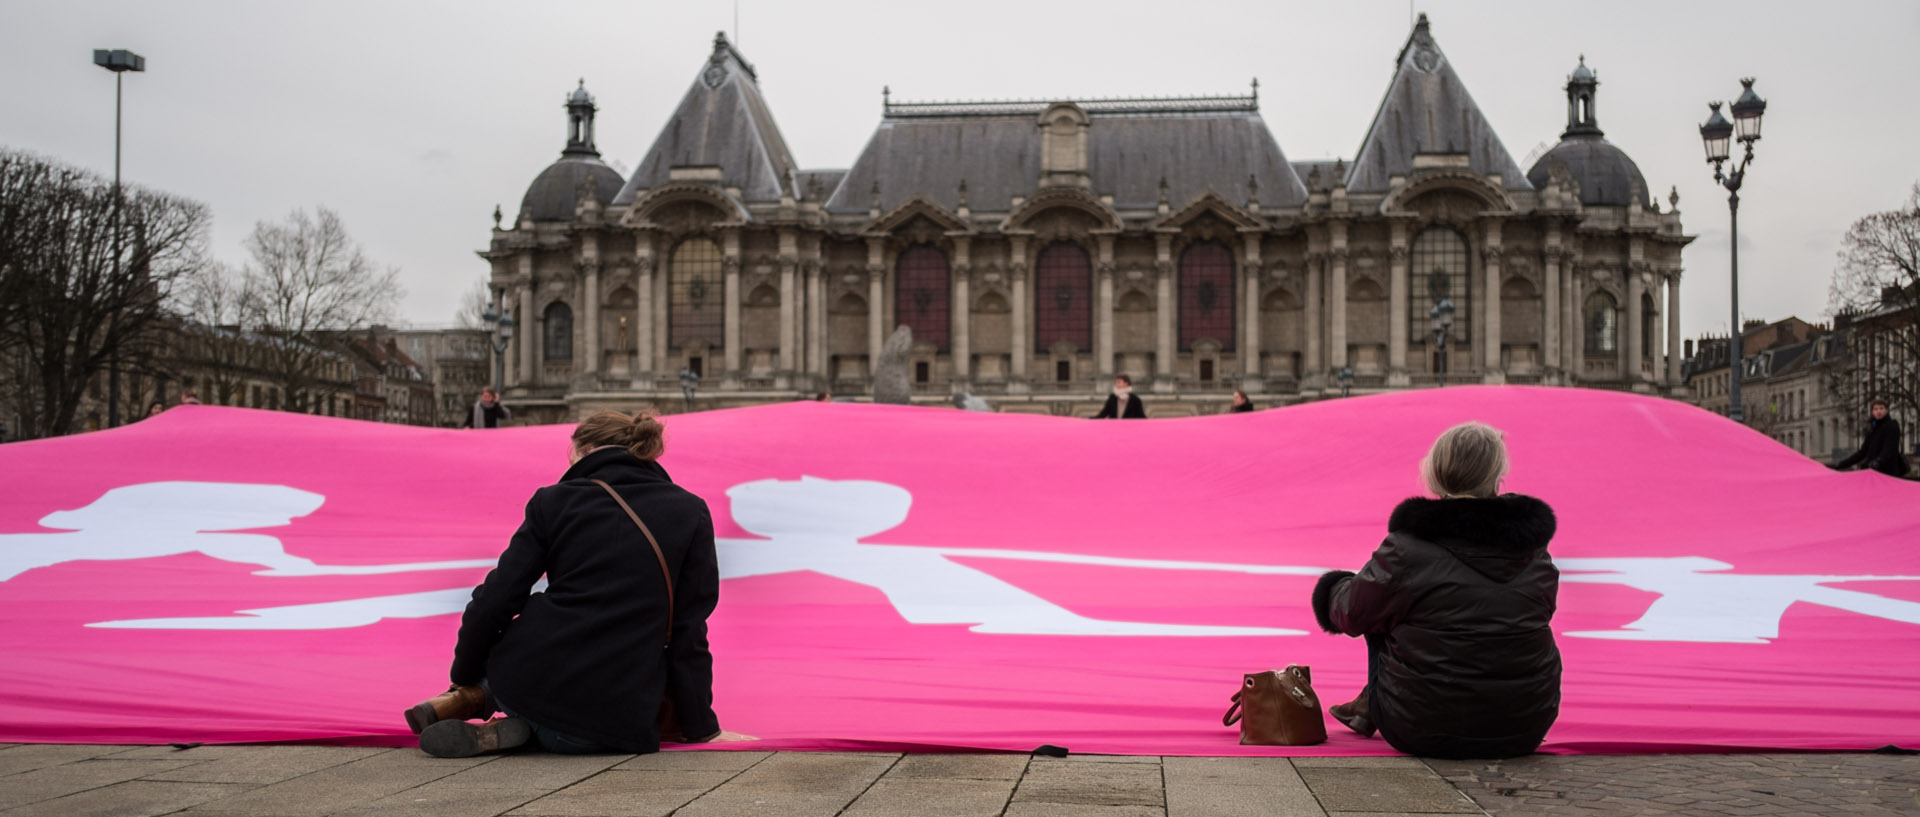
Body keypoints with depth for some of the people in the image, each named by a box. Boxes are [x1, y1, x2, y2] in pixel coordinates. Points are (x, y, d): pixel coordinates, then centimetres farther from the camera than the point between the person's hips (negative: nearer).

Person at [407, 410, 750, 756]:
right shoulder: (690, 513, 4)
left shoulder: (555, 501, 4)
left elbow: (492, 603, 1)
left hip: (523, 677, 5)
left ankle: (475, 698, 14)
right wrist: (701, 728, 10)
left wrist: (465, 675, 20)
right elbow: (688, 630, 2)